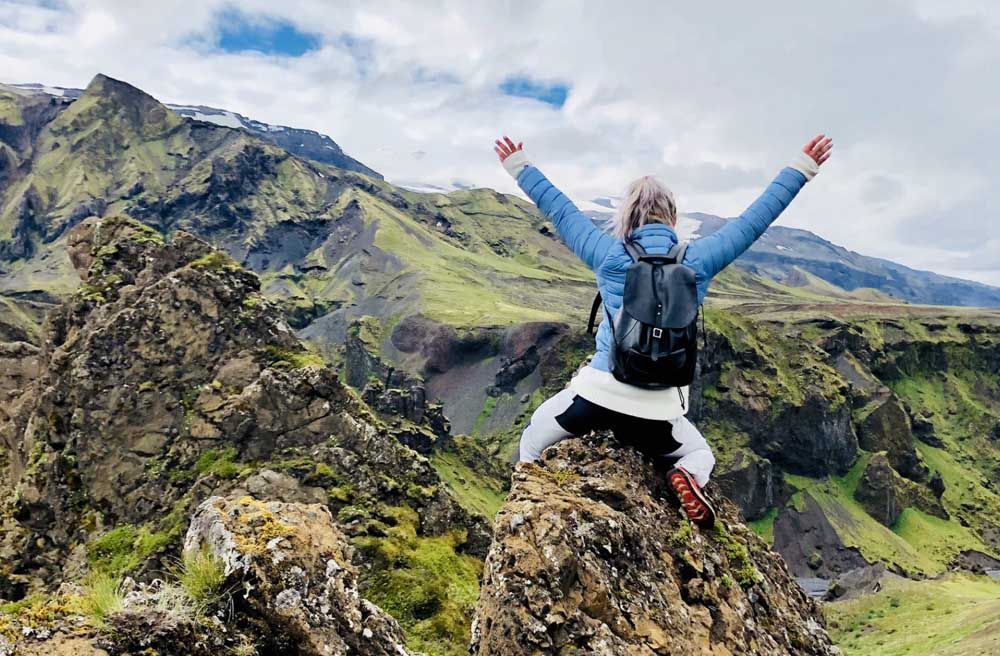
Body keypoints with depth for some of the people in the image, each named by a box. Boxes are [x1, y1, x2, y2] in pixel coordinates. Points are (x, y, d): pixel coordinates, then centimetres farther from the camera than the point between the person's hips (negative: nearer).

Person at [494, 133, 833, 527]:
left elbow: (558, 209, 9)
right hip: (656, 411, 0)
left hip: (598, 393, 0)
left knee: (531, 442, 26)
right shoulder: (697, 261, 0)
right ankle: (689, 477, -6)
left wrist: (518, 166, 22)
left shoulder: (610, 256, -2)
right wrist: (803, 167, 18)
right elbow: (756, 218, 8)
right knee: (701, 454, 28)